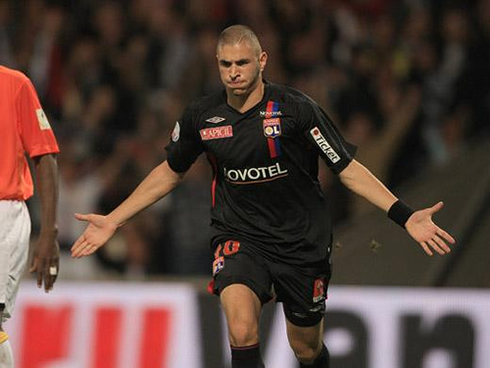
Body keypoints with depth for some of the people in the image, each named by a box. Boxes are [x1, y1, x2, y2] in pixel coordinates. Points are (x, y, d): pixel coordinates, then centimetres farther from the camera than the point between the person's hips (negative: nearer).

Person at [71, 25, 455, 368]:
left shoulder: (294, 108, -14)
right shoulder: (201, 116, -4)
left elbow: (348, 168, -10)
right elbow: (169, 172, 14)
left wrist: (404, 215, -20)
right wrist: (112, 221, 12)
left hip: (301, 242, -1)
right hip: (238, 238, 1)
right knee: (241, 331, -27)